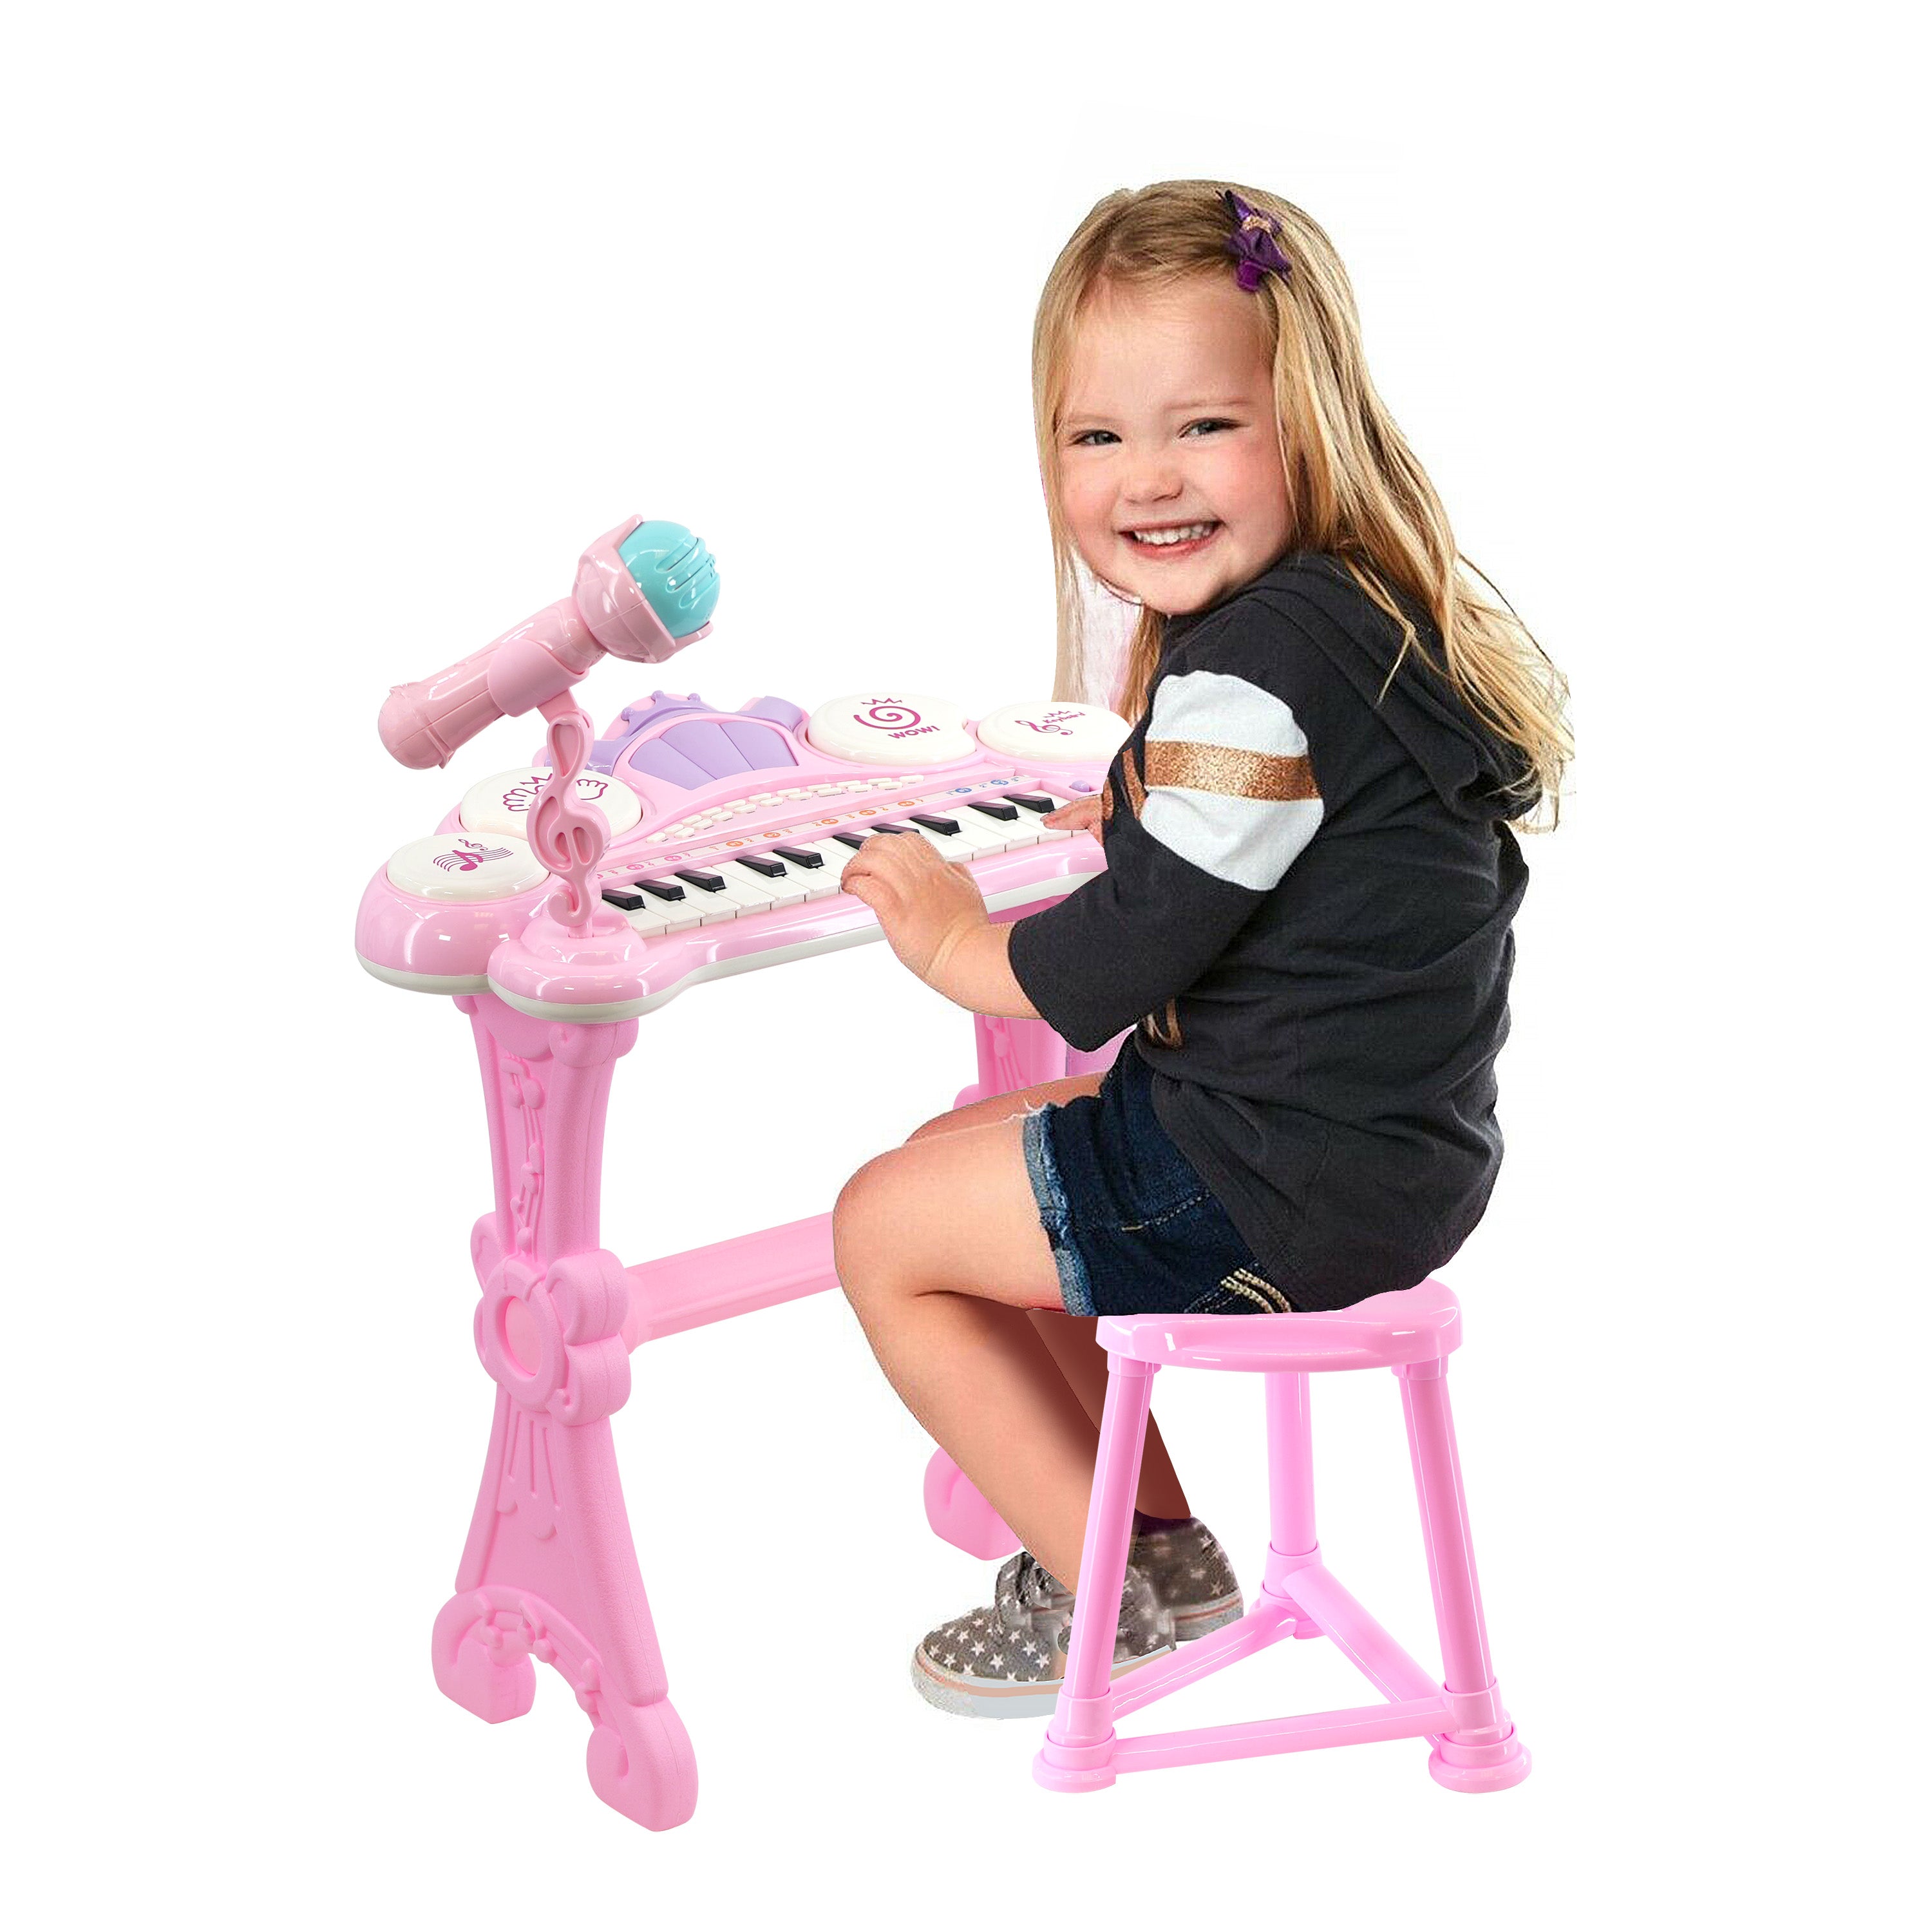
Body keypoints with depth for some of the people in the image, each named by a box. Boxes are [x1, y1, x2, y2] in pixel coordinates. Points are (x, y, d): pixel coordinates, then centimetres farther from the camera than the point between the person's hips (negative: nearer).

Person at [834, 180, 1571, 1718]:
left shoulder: (1249, 673, -26)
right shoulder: (1354, 610, 5)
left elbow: (1110, 971, -21)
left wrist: (952, 938, -4)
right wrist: (1160, 824, 26)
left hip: (1289, 1193, -10)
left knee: (882, 1231, 4)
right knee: (968, 1151, 26)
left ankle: (1104, 1602, 15)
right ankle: (1156, 1530, 29)